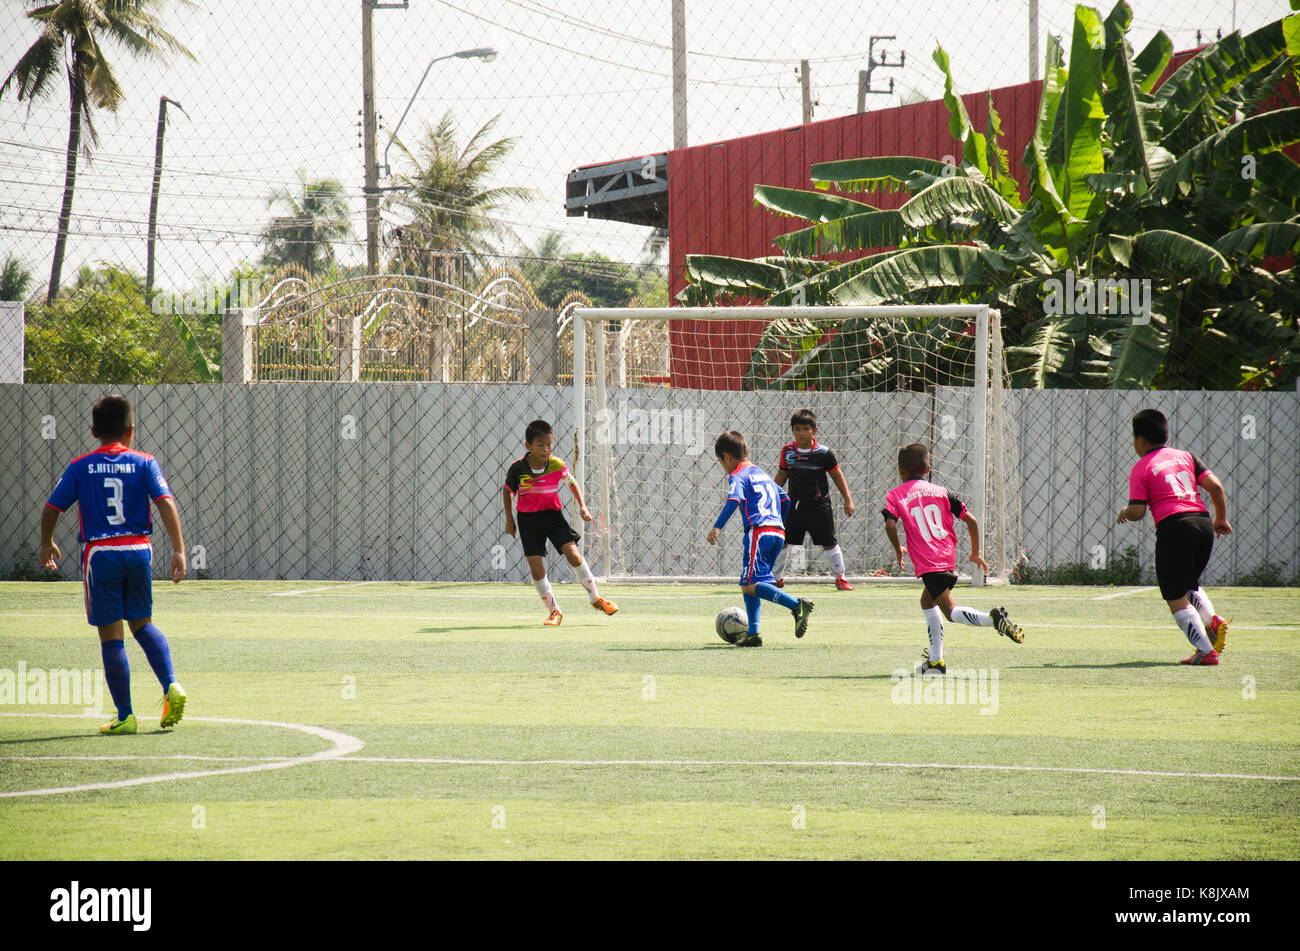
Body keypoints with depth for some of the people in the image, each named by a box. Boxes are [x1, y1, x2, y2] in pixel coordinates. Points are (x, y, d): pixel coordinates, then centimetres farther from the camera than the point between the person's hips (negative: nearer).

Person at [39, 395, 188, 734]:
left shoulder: (80, 467, 1)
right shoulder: (144, 463, 1)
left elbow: (51, 509, 3)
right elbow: (166, 504, -9)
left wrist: (47, 544, 20)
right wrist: (179, 550, -9)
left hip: (99, 553, -2)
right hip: (138, 549, 2)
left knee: (111, 636, 2)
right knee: (142, 623, 20)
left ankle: (125, 716, 3)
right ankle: (171, 685, -1)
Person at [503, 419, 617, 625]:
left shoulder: (557, 466, -11)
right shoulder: (517, 468, -14)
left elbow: (572, 483, 11)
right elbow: (507, 491, 5)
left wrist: (582, 506, 1)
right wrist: (509, 519, 6)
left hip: (552, 515, 1)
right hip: (528, 519, 0)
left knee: (573, 554, -14)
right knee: (536, 568, -8)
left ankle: (596, 599, 4)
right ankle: (554, 612, 7)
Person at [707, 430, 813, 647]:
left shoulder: (737, 476, 0)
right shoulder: (762, 474, 25)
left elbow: (734, 501, -19)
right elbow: (784, 499, 29)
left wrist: (717, 527, -25)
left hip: (759, 532, -9)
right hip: (778, 532, 9)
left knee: (750, 585, -13)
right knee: (748, 584, 15)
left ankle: (796, 605, -29)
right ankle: (752, 633, 9)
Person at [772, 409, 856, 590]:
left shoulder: (823, 453, -9)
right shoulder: (787, 451, -1)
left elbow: (837, 476, 1)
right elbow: (781, 476, 12)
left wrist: (848, 500, 0)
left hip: (819, 505, -3)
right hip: (794, 505, 3)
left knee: (829, 544, 2)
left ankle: (840, 578, 16)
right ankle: (777, 578, 18)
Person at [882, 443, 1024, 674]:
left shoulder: (895, 495, 5)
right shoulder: (940, 492, 14)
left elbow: (890, 524, -14)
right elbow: (970, 520, 8)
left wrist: (898, 550, 2)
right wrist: (975, 552, 17)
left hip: (927, 563, -6)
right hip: (949, 558, 6)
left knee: (951, 609, -11)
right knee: (928, 602, 25)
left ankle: (993, 619, -38)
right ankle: (935, 661, 24)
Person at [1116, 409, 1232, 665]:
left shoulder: (1141, 469, 4)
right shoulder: (1185, 456, 18)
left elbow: (1137, 512, -3)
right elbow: (1215, 486, 9)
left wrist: (1124, 512, 19)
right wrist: (1221, 518, 21)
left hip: (1173, 526, -6)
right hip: (1203, 523, 6)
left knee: (1177, 600, 1)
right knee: (1189, 585, 27)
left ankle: (1206, 651, -10)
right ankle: (1213, 620, 0)